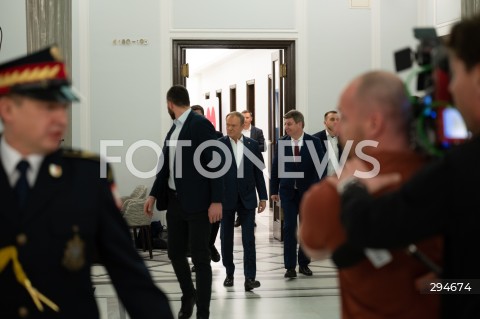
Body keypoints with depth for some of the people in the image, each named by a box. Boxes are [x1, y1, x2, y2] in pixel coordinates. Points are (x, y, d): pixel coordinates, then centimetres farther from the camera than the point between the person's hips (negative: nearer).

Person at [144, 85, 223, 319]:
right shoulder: (174, 128, 13)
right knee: (175, 252, 13)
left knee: (200, 257, -2)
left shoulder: (201, 125, -11)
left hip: (197, 202, -7)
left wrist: (217, 201, -20)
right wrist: (154, 195, 12)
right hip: (175, 200, 8)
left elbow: (214, 164, -15)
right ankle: (188, 295, 35)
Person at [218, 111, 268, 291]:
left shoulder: (252, 145, 4)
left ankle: (250, 277, -6)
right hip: (226, 197, -1)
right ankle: (229, 273, 22)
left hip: (247, 198, 1)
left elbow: (258, 172, 7)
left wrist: (263, 197, 4)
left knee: (249, 239, -5)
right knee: (226, 237, 9)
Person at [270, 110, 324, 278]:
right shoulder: (281, 142, 1)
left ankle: (304, 263, 20)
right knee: (289, 228, -1)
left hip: (308, 191, -1)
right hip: (288, 191, 1)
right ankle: (290, 266, 3)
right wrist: (274, 190, 1)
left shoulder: (314, 142, -5)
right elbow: (275, 168, 4)